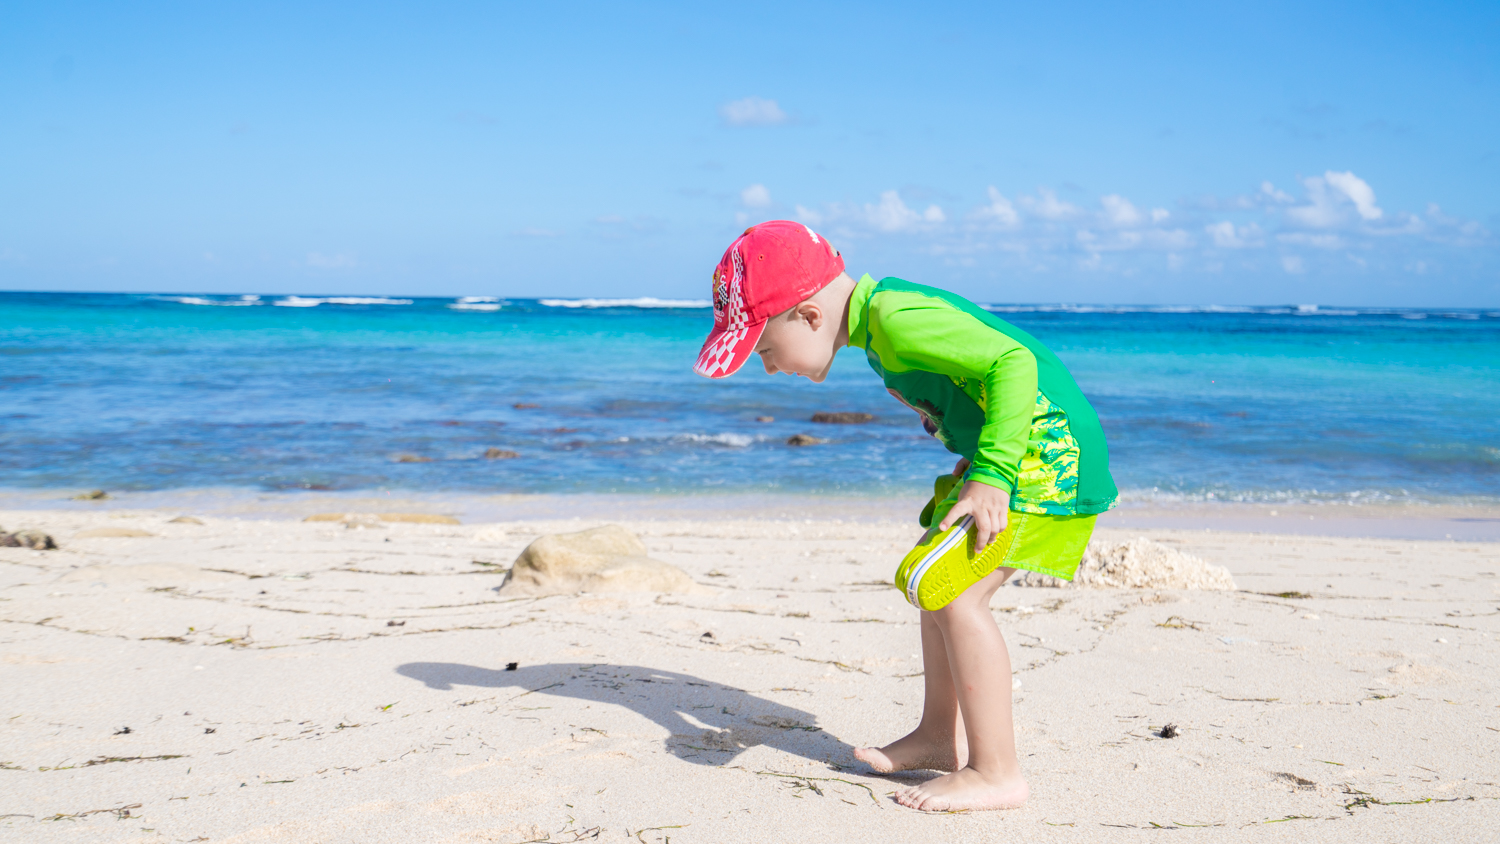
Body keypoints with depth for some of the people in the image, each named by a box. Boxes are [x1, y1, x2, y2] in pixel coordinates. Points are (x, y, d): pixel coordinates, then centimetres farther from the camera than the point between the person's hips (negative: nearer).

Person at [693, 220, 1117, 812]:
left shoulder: (895, 320, -23)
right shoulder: (882, 313, 9)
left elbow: (1014, 360, -28)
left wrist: (990, 475, -28)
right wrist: (976, 462, 18)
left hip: (1046, 452, -11)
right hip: (1020, 454, 11)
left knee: (951, 591, -14)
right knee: (937, 583, 15)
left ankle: (997, 773, -7)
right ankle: (941, 737, 27)